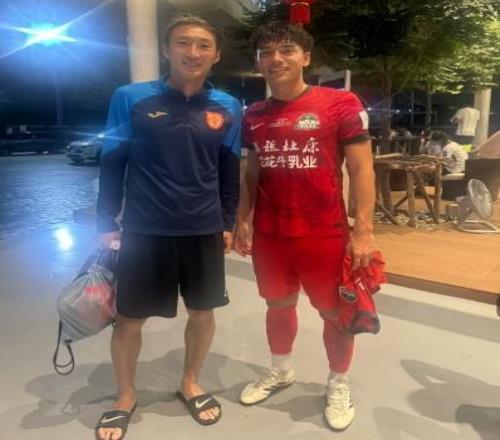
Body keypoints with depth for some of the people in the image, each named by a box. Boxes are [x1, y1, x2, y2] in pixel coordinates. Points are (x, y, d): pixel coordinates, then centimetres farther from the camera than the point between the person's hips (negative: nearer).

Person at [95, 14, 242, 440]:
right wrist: (107, 224, -1)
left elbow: (230, 170, 9)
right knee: (129, 319, 9)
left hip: (204, 231, 2)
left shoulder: (228, 108, 2)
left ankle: (190, 383, 40)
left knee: (203, 312, 14)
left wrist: (227, 223, 9)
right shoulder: (130, 99, -6)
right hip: (145, 231, -2)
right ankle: (126, 396, 35)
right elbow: (112, 164, -1)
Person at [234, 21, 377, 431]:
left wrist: (364, 231, -13)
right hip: (269, 234, 4)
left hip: (325, 234, -3)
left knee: (335, 311, 11)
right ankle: (280, 370, 43)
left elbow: (362, 170, -9)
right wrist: (243, 220, 9)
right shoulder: (254, 115, 6)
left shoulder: (341, 104, -8)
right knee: (279, 305, 19)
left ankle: (339, 384, 35)